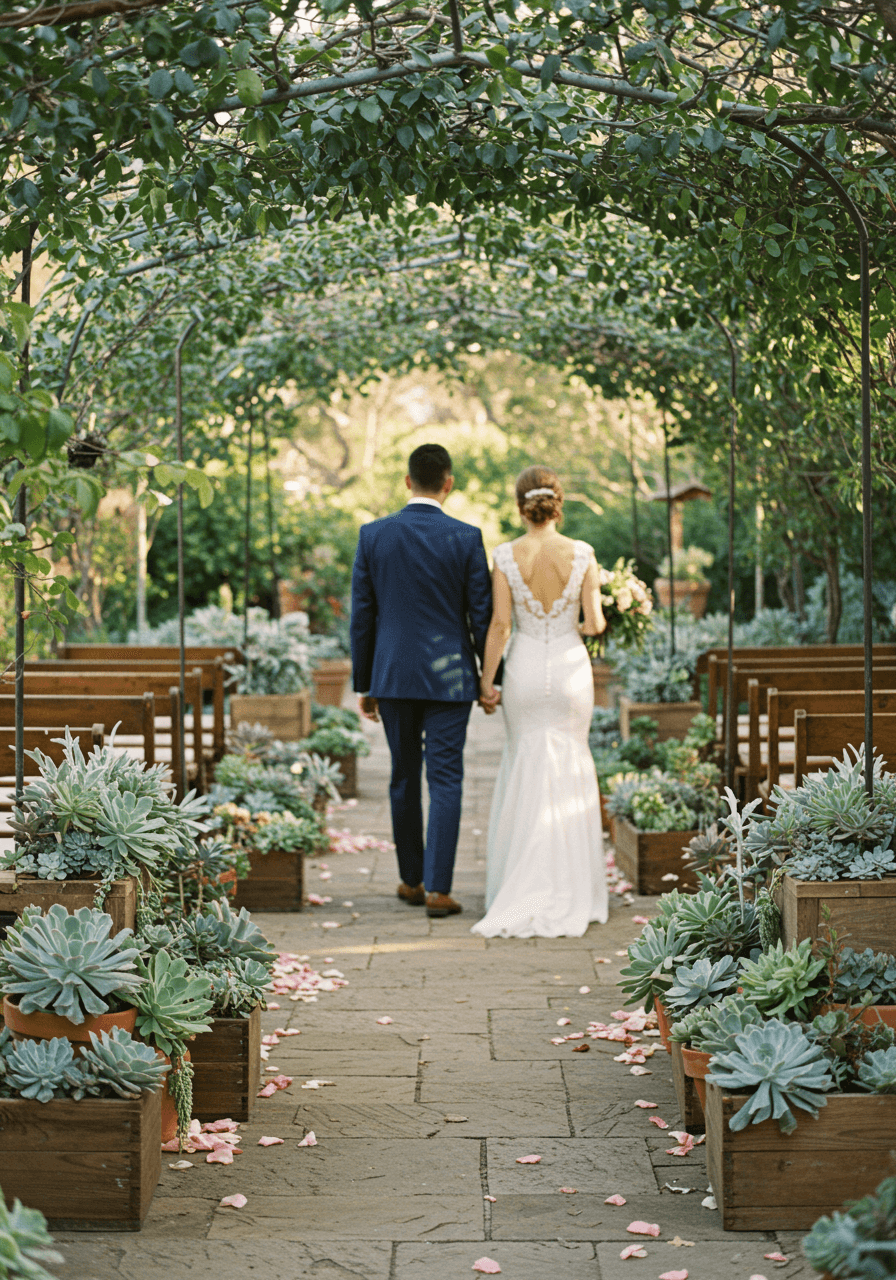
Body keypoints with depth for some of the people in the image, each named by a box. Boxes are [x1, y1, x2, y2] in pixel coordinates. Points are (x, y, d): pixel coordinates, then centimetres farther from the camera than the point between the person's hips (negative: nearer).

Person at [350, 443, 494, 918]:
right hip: (449, 677, -2)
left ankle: (411, 880, 24)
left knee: (404, 780, 15)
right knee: (445, 781, 1)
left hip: (392, 676, 2)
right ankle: (438, 888, -3)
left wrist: (363, 683, 10)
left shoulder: (372, 535, -1)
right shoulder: (466, 538, -7)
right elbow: (481, 615, -4)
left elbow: (361, 616, 2)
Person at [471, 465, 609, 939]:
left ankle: (524, 890, 10)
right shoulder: (582, 554, -7)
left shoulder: (506, 555, -8)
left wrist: (486, 681, 0)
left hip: (524, 670, 0)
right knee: (569, 771, 12)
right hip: (571, 669, 0)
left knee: (526, 771, 12)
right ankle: (569, 893, 13)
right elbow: (595, 623, -6)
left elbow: (498, 624, -8)